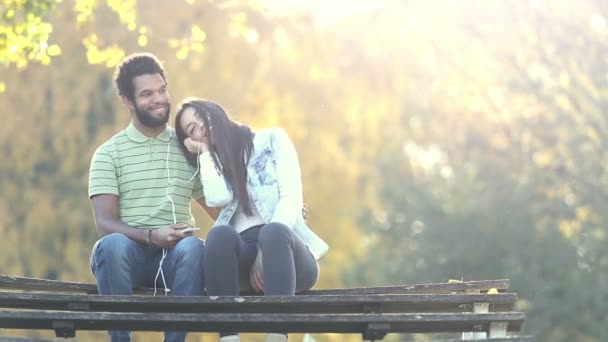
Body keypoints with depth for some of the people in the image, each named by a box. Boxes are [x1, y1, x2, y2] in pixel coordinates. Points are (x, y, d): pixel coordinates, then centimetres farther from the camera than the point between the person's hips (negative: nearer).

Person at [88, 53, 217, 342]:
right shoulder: (109, 153, 7)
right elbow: (105, 223, -3)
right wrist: (150, 235, -21)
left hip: (175, 256, 1)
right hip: (131, 254, -1)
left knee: (193, 247, -34)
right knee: (112, 244, -36)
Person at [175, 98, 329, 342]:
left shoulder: (272, 139, 15)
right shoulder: (213, 163, 23)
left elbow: (291, 197, 0)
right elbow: (219, 198, -1)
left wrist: (265, 254, -13)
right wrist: (205, 152, 11)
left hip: (284, 245, -2)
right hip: (243, 256, 2)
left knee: (272, 232, -37)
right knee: (220, 234, -32)